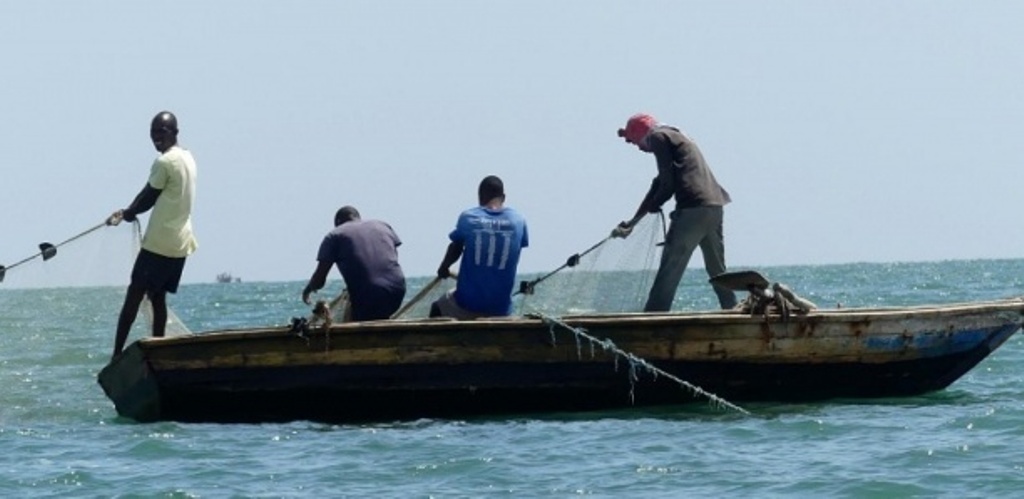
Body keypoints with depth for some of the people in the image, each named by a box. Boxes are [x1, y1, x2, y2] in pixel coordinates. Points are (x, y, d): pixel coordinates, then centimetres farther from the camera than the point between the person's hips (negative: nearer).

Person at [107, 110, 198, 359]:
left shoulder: (165, 162, -15)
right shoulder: (188, 158, 13)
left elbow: (149, 197, -7)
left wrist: (127, 213, 12)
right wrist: (128, 212, 8)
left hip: (158, 242, -8)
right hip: (181, 243, 8)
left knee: (134, 295, -6)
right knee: (158, 297, 12)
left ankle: (117, 354, -9)